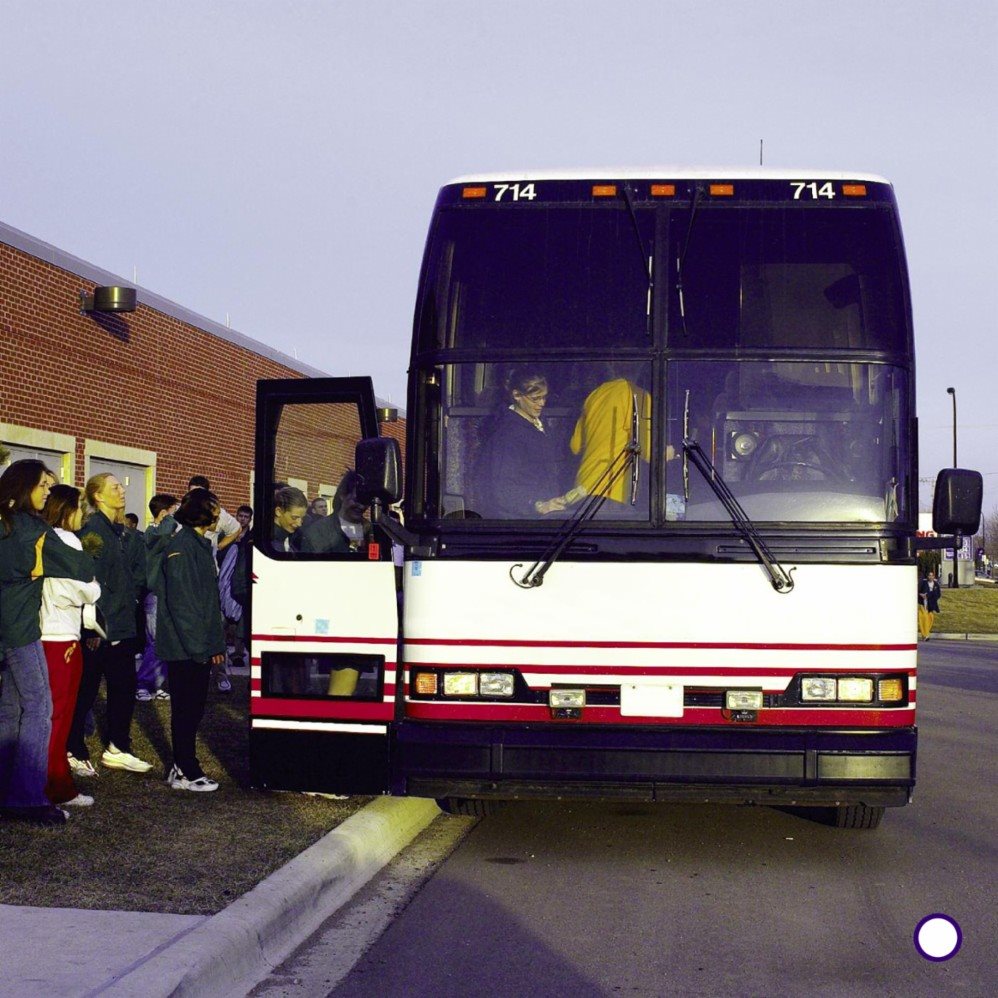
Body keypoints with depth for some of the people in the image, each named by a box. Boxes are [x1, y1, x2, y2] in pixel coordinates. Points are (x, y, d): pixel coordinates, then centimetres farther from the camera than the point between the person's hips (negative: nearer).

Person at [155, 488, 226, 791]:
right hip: (184, 647, -9)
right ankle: (186, 773, 2)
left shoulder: (201, 545, 18)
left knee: (195, 705, 12)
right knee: (186, 707, -3)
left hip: (200, 646, 9)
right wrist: (198, 645, -20)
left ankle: (183, 767, 20)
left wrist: (215, 643, 15)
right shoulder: (182, 545, -13)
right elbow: (180, 599, -19)